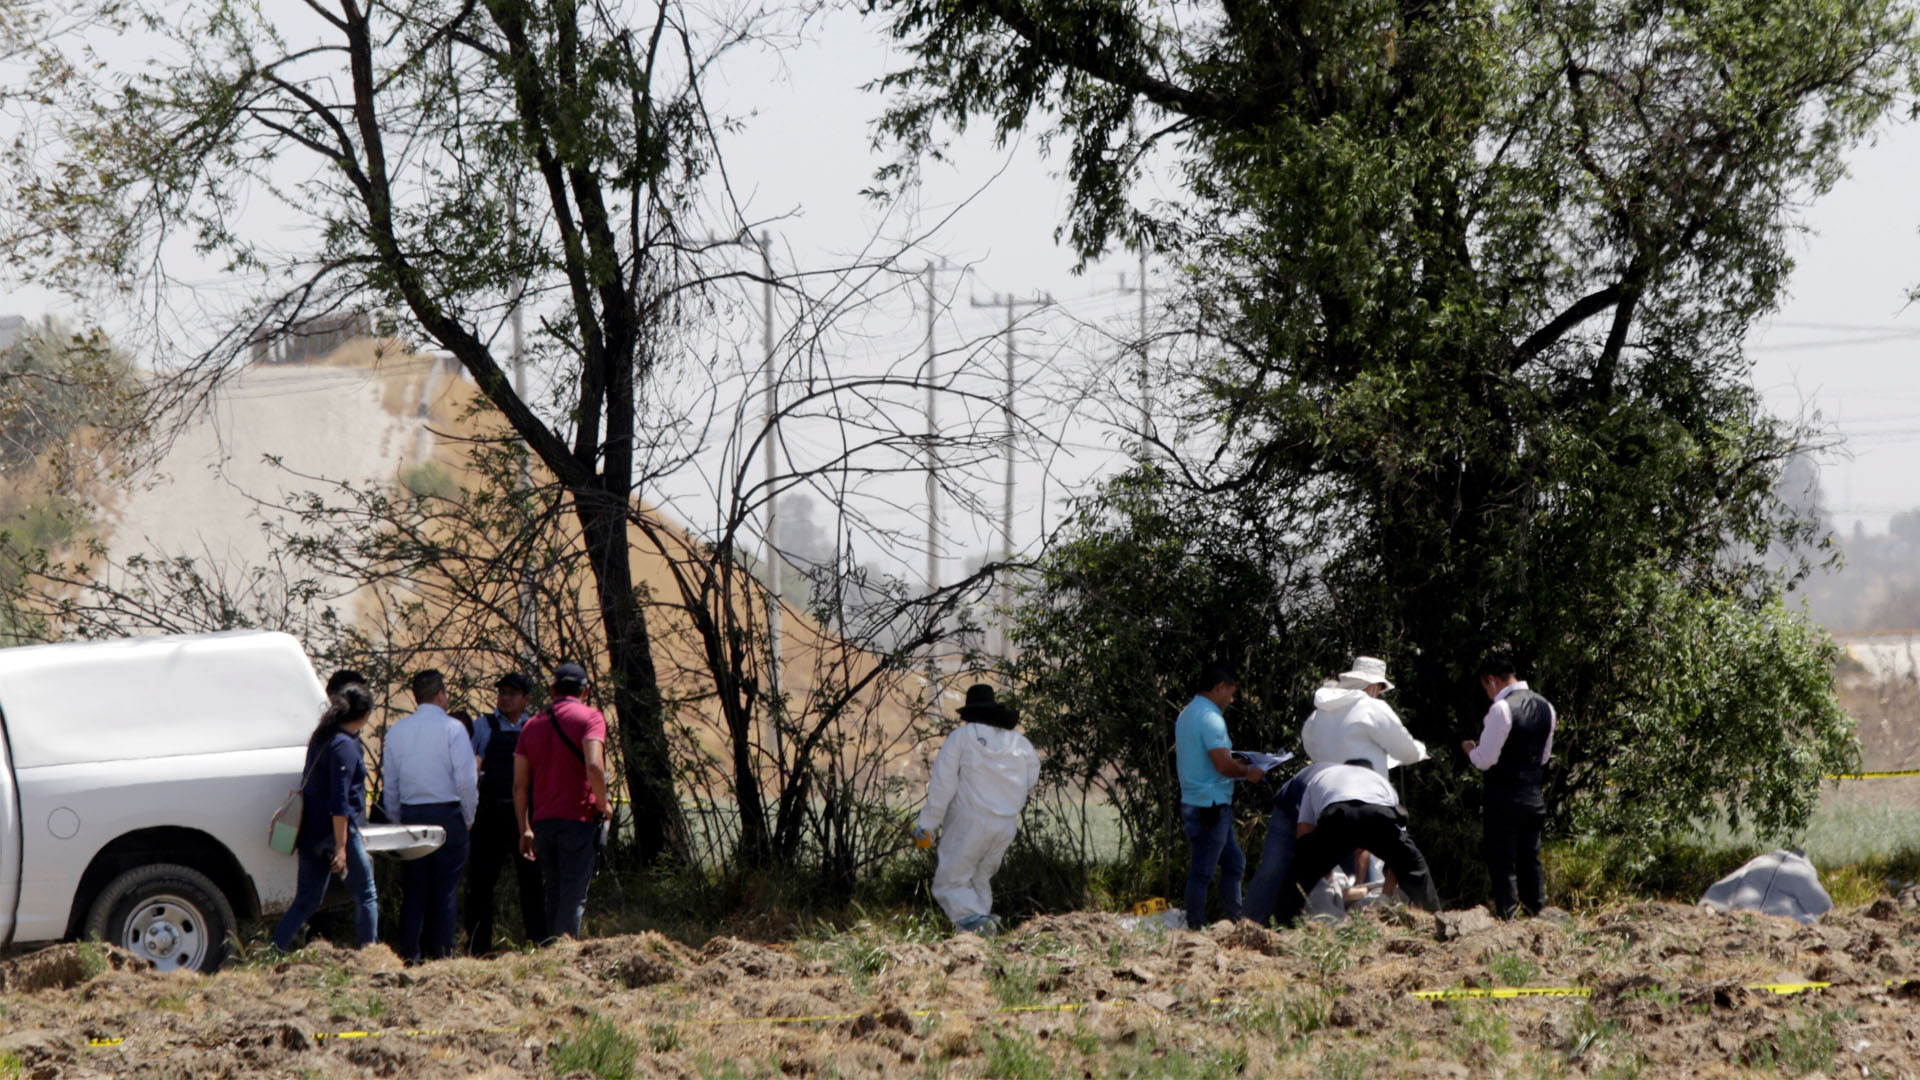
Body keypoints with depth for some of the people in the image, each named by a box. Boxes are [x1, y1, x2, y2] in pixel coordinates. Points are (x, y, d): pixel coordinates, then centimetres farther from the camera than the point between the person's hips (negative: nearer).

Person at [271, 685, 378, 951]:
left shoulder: (321, 739, 12)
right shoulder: (345, 746, -15)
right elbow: (340, 802, -20)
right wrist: (341, 846, -22)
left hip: (311, 832, 8)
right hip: (338, 830, -8)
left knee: (306, 901, 10)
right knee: (366, 897, 5)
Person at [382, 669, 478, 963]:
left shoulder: (396, 731, 8)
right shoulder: (451, 728, -7)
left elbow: (389, 782, 12)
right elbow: (467, 779, -10)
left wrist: (397, 821, 20)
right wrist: (468, 817, 3)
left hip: (410, 815, 4)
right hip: (447, 814, -4)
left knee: (412, 889, 7)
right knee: (445, 890, 0)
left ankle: (409, 954, 4)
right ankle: (440, 953, -2)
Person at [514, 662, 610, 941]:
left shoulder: (532, 725, 14)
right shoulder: (589, 717, -4)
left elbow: (519, 785, 12)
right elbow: (593, 766, -20)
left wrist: (525, 829, 17)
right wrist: (603, 803, -5)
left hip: (543, 822, 5)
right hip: (579, 819, -5)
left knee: (553, 894, 14)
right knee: (574, 896, -6)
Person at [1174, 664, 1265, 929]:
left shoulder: (1185, 715, 14)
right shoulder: (1210, 718, -17)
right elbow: (1224, 765, -23)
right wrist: (1248, 772, -4)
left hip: (1193, 805, 10)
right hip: (1210, 805, -10)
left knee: (1234, 863, 17)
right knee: (1202, 872, -4)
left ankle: (1235, 922, 20)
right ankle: (1196, 928, 0)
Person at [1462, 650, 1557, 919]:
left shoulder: (1502, 709, -18)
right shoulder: (1545, 707, 7)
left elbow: (1485, 760, -16)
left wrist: (1470, 749, 4)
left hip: (1505, 799, -7)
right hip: (1535, 796, 7)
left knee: (1503, 865, 0)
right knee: (1531, 859, 17)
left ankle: (1506, 916, 1)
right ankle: (1537, 911, 21)